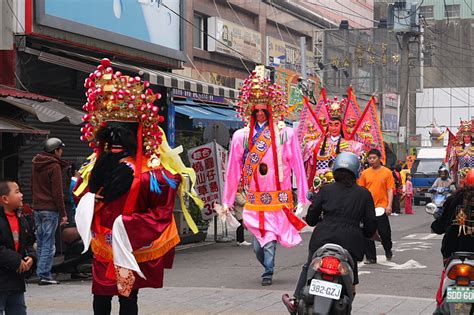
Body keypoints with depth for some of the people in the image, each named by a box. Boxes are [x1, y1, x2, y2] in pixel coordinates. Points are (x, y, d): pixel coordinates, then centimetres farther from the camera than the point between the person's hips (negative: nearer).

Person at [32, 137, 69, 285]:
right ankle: (44, 275, -7)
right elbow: (57, 193, -13)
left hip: (37, 208, 8)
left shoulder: (36, 165, 13)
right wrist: (63, 213, -10)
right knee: (49, 243, -5)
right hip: (50, 209, -8)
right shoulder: (55, 166, -11)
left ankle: (42, 272, 15)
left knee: (41, 242, 12)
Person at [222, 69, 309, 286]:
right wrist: (227, 201, 7)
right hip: (254, 200, 2)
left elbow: (297, 167, 0)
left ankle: (268, 273, 5)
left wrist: (302, 199, -2)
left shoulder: (285, 134, -2)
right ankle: (268, 268, 29)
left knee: (269, 240, -7)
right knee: (258, 244, 6)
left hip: (278, 199, -2)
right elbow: (233, 171, 6)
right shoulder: (241, 136, 4)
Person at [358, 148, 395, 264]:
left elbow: (390, 190, -2)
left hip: (381, 207, -3)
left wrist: (389, 205, -11)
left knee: (384, 232, 1)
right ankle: (371, 257, 10)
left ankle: (388, 250, 29)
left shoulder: (387, 172, -1)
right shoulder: (365, 173, 7)